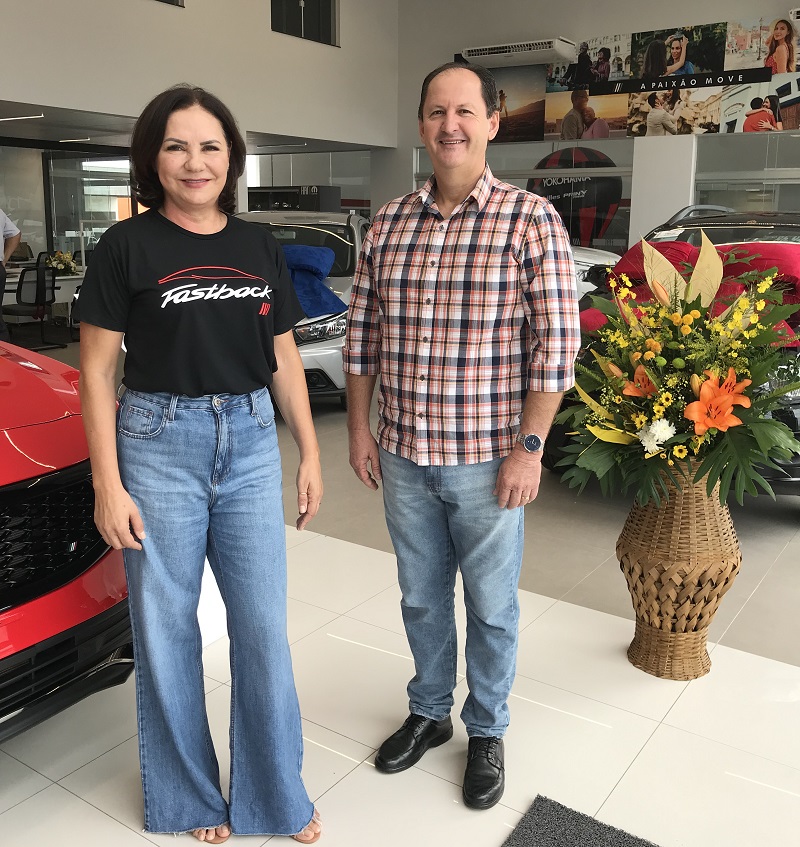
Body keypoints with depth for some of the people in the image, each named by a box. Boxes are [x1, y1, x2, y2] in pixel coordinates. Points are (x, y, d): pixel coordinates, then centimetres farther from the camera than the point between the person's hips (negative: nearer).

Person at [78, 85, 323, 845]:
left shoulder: (259, 247, 7)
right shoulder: (127, 247, -4)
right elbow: (96, 371, -4)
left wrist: (310, 453, 9)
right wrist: (107, 484, -9)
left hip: (251, 441, 3)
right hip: (160, 442, -3)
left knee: (263, 625, 8)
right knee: (166, 627, 9)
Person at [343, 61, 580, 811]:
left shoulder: (530, 220, -8)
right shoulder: (386, 224, 4)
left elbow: (555, 344, -11)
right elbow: (362, 337, 8)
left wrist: (528, 447, -14)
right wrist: (359, 429, 5)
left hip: (486, 461, -3)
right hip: (402, 458, 4)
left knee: (490, 607, 13)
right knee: (422, 597, 19)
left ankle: (486, 733, 35)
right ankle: (428, 713, 41)